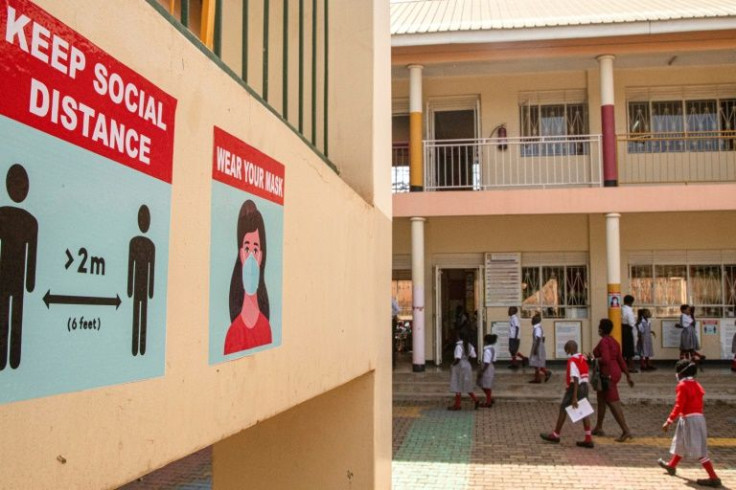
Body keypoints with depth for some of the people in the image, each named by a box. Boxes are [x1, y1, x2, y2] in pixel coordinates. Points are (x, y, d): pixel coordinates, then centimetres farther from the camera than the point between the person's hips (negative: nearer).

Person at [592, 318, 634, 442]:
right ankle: (598, 428, 30)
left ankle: (626, 431, -11)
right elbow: (620, 360, 13)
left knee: (613, 403, -8)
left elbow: (605, 359, -28)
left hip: (607, 375, -10)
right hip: (614, 373, 10)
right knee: (601, 399, 20)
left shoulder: (603, 342, -16)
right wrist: (628, 376, 14)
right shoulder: (614, 341, 12)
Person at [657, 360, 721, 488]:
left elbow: (678, 406, -18)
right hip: (698, 417, 9)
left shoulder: (682, 386, -13)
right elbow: (698, 404, 14)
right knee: (681, 443, 24)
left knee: (698, 450, -6)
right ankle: (671, 466, 40)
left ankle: (714, 478, -6)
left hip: (689, 419, -9)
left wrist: (669, 421, -15)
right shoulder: (696, 385, 12)